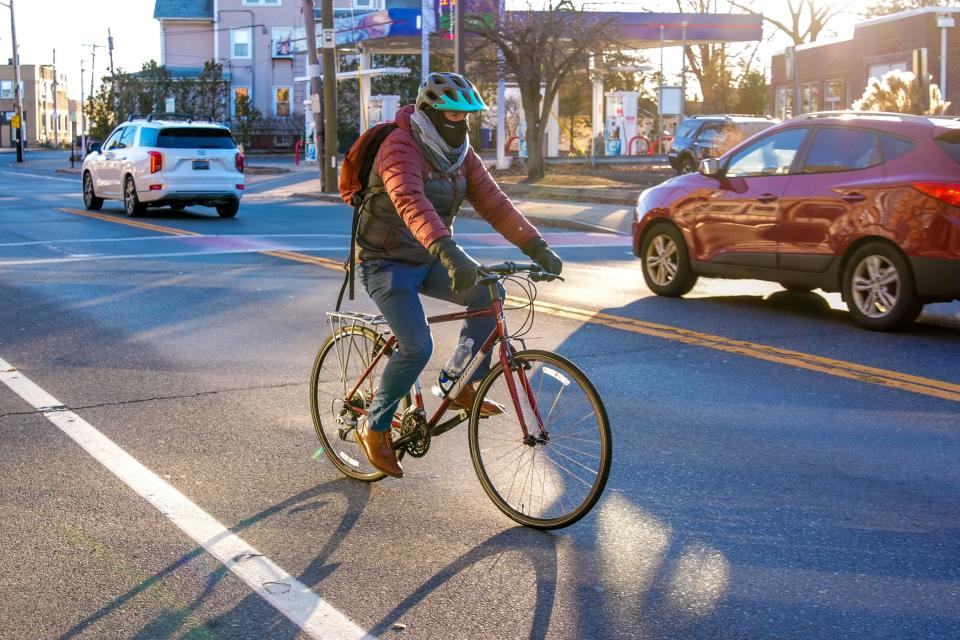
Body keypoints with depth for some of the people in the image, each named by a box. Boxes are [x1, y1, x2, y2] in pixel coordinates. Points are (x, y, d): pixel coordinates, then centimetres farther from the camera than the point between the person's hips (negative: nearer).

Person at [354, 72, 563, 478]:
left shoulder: (462, 156, 3)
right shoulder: (400, 148, -22)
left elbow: (494, 204, -3)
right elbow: (412, 204, -40)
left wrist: (537, 248, -16)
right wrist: (449, 253, -55)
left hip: (427, 261, 7)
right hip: (386, 263, -7)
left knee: (488, 294, -15)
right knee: (417, 346, -19)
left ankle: (462, 386, -1)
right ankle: (374, 427, 2)